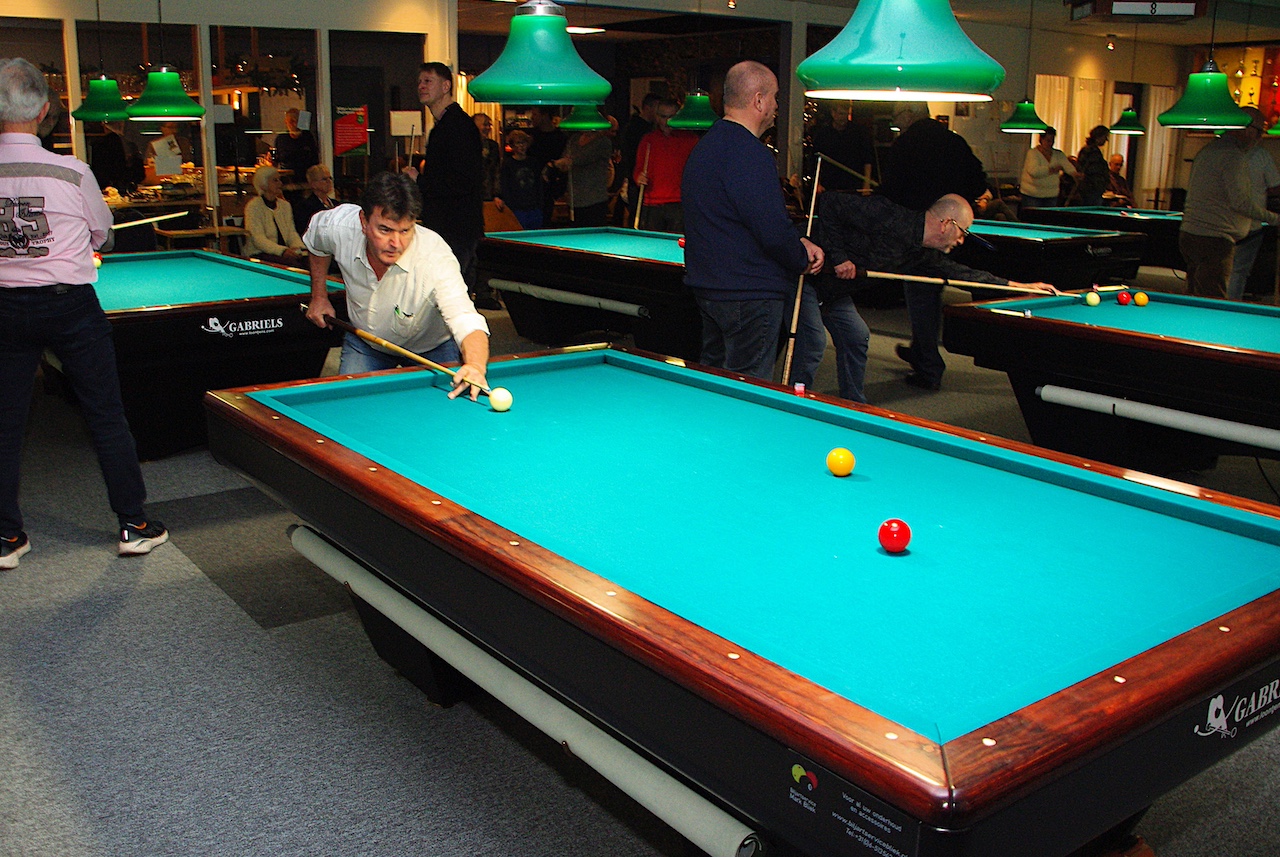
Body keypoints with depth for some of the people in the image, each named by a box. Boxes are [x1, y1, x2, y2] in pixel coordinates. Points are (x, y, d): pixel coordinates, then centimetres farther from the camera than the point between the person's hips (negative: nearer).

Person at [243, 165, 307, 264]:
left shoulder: (285, 205, 16)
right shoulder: (253, 206, -5)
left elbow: (292, 232, 10)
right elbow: (258, 239, -15)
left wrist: (298, 247, -14)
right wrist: (282, 251, -30)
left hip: (284, 253, 6)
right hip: (258, 255, -6)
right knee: (291, 262, -34)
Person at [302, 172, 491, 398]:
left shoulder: (435, 258, -41)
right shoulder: (338, 226, -27)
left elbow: (467, 322, -55)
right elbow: (316, 242, 1)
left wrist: (475, 366, -75)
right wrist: (319, 297, 2)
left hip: (430, 348, -2)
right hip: (364, 341, 3)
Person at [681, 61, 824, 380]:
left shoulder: (705, 146, 14)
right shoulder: (751, 154, -19)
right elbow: (773, 230, -23)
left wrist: (798, 242, 10)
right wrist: (803, 260, -2)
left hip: (707, 287, 10)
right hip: (749, 294, -10)